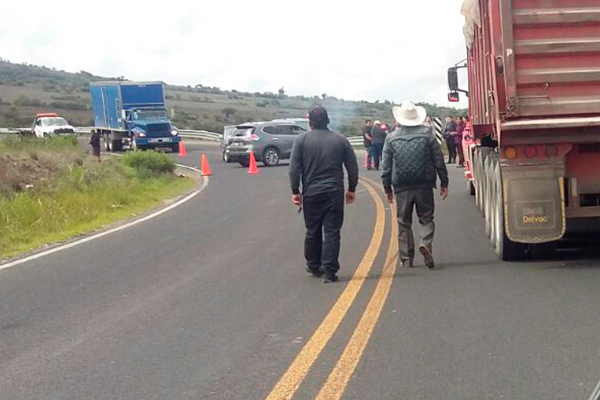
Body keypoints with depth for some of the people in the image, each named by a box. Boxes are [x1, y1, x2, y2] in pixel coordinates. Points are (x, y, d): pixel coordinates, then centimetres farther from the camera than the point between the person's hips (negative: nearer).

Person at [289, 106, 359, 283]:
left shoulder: (302, 140, -1)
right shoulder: (340, 139, 3)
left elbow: (294, 169, -4)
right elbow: (353, 167, 4)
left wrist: (295, 191, 3)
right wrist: (351, 189, 13)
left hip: (311, 193, 0)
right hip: (335, 193, 0)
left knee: (312, 232, 14)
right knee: (332, 232, 0)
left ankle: (314, 266, 26)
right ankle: (329, 271, -5)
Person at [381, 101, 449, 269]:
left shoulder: (392, 138, 1)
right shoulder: (427, 134, -1)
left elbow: (386, 165, 4)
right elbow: (439, 160, 0)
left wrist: (387, 188, 11)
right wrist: (444, 182, 7)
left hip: (402, 187, 1)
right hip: (424, 185, -1)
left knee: (404, 223, 8)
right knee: (426, 218, 10)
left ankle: (406, 259, 9)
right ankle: (426, 243, -16)